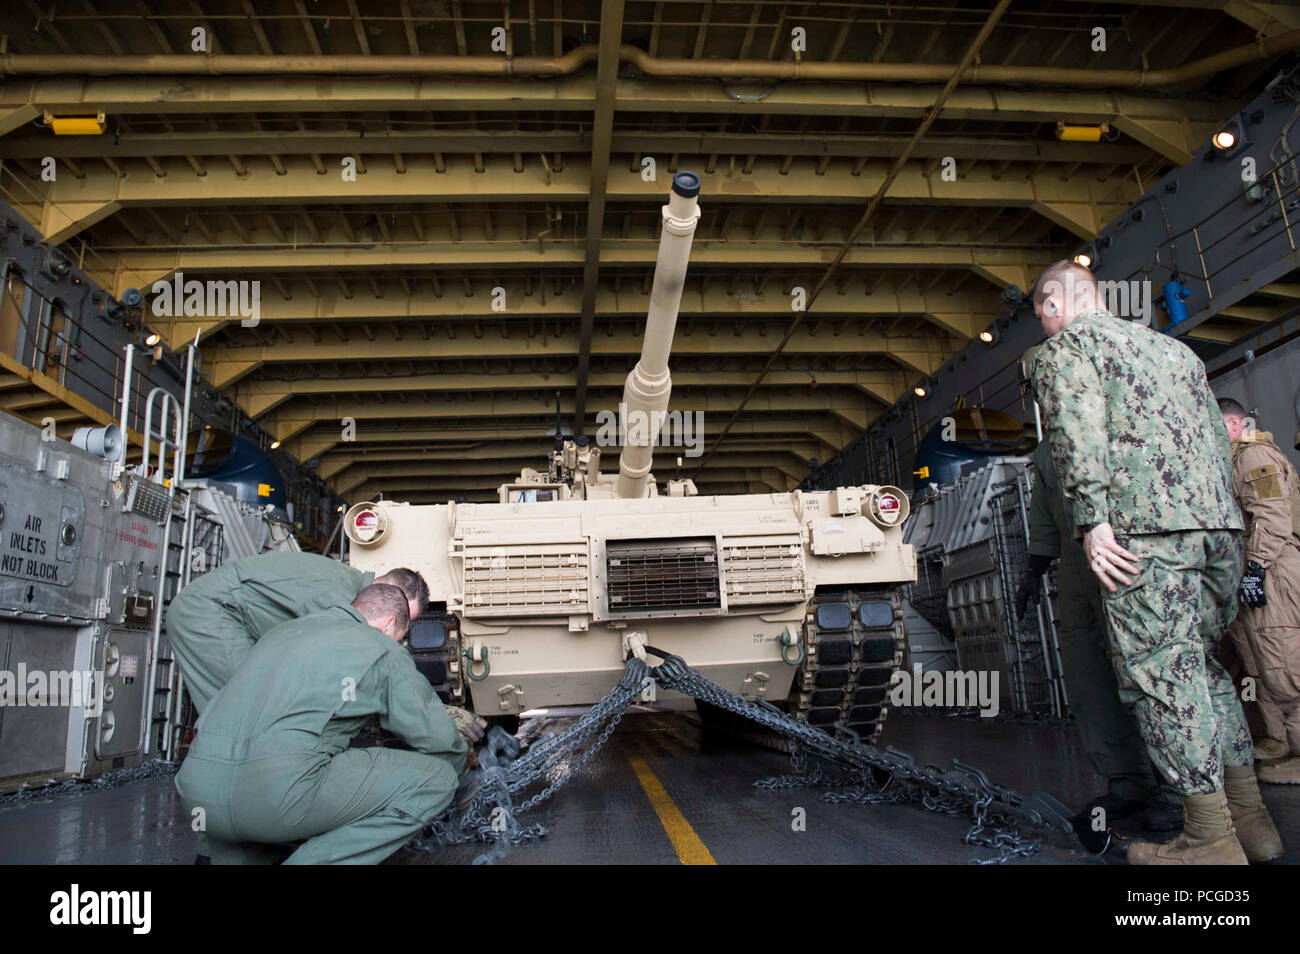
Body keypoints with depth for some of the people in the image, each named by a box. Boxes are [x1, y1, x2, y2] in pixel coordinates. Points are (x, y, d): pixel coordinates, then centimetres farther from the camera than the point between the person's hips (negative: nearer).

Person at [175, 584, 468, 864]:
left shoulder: (283, 630, 27)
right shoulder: (383, 650, 9)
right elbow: (441, 743, 13)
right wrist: (460, 764, 36)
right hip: (276, 797, -7)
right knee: (435, 778, 0)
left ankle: (233, 857, 22)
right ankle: (309, 862, -4)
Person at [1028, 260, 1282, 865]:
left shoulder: (1065, 347, 4)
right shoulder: (1173, 347, 27)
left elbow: (1077, 432, -13)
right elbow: (1218, 435, 25)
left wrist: (1091, 520, -17)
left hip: (1146, 526, -8)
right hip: (1218, 521, 8)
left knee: (1161, 672, -5)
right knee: (1201, 664, 16)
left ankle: (1213, 840, -2)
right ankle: (1251, 817, 19)